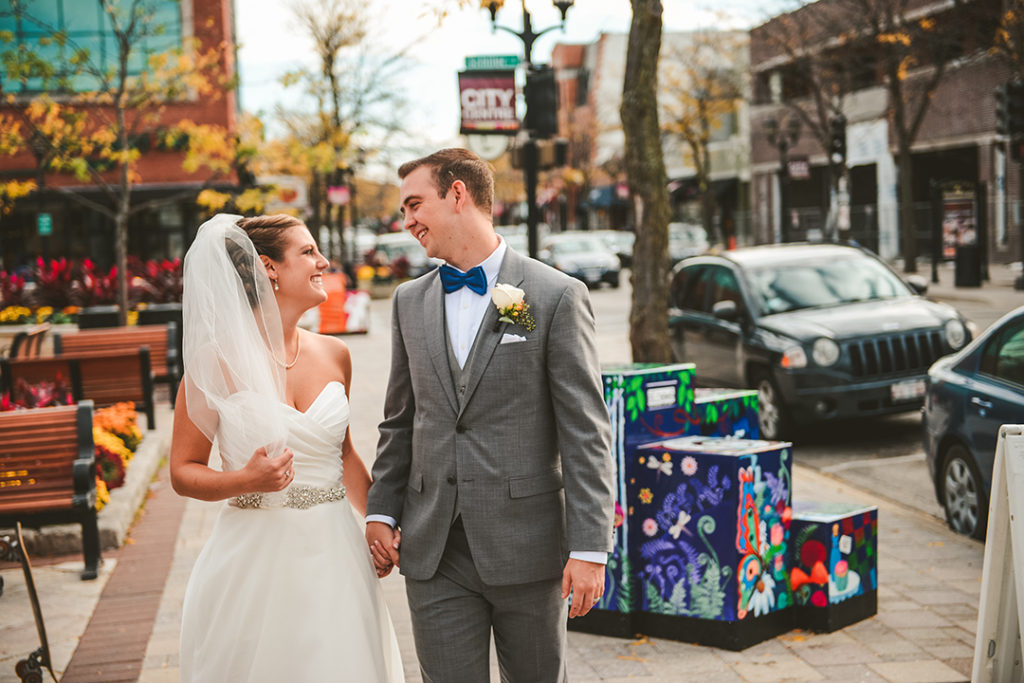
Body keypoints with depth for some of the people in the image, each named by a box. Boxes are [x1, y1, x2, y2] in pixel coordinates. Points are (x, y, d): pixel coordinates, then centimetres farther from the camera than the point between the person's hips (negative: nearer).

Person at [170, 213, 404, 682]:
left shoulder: (333, 354, 6)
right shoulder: (218, 360, -8)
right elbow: (183, 472, -4)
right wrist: (245, 480, -21)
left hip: (333, 554, 4)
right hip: (254, 560, -4)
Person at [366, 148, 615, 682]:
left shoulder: (557, 296, -5)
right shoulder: (410, 302, 10)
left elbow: (586, 433, -8)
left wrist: (589, 548, -13)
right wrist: (380, 511, 6)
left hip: (527, 547, -3)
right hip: (434, 554, 4)